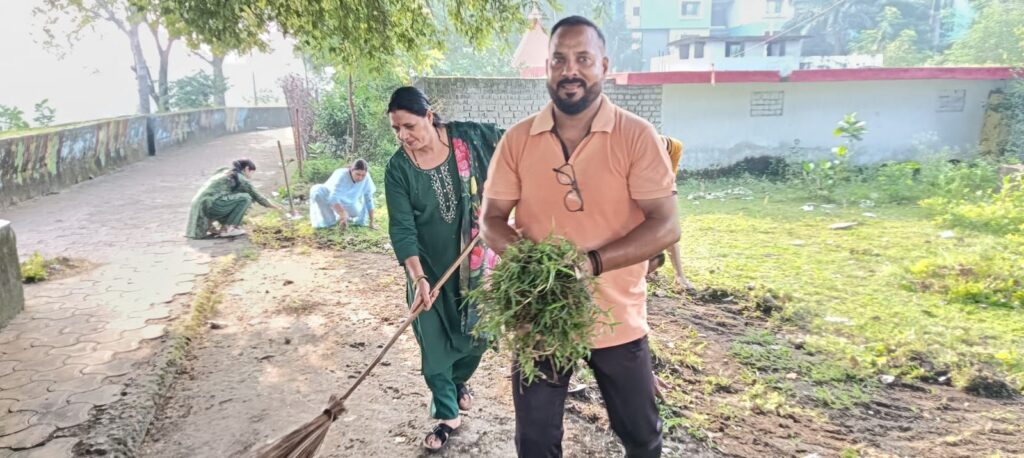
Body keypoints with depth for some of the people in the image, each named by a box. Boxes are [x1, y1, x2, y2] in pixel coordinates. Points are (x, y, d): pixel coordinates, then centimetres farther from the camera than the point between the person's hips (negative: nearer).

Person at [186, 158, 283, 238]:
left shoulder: (225, 172, 23)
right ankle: (226, 229, -5)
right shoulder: (240, 178, -1)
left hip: (199, 204, 9)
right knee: (246, 198, -7)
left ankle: (209, 226, 16)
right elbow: (256, 196, 6)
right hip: (210, 204, -9)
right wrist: (273, 205, 19)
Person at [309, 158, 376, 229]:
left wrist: (371, 222, -16)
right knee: (317, 191, -34)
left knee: (362, 222, -18)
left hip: (348, 204, 3)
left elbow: (368, 200, -16)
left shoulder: (366, 178, -25)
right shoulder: (341, 175, -34)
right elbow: (333, 198, -43)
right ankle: (328, 220, -12)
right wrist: (343, 215, -55)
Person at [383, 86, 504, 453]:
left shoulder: (469, 137, -10)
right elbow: (401, 228, -15)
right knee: (434, 344, 3)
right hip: (431, 269, 0)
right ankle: (447, 416, 24)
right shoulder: (399, 168, -11)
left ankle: (459, 380, 44)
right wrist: (418, 278, -27)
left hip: (475, 262, 1)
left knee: (477, 334, 11)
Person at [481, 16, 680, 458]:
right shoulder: (518, 139, -2)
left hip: (617, 318, -1)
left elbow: (666, 225, -13)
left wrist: (592, 263, -26)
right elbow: (492, 221, 0)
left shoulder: (636, 135, -9)